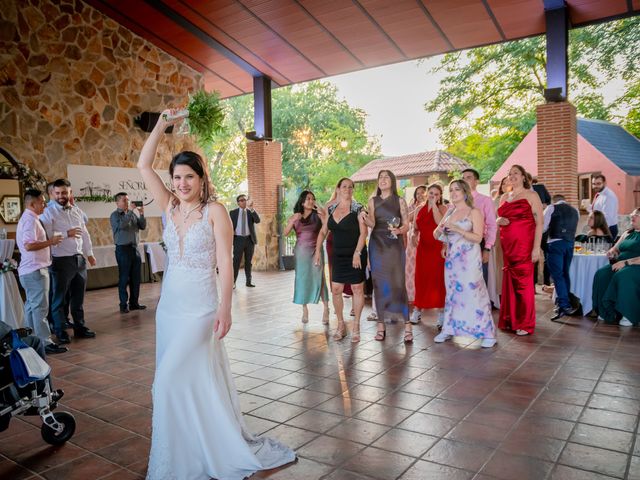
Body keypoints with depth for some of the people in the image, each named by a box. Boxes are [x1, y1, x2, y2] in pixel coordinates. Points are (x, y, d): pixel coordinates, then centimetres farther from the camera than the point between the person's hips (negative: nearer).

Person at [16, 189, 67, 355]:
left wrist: (49, 241, 18)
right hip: (35, 270, -11)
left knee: (31, 306, 15)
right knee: (40, 307, -8)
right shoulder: (31, 220, -16)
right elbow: (29, 245, -27)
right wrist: (50, 241, -19)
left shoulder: (26, 219, 18)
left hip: (29, 271, 11)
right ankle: (45, 343, -5)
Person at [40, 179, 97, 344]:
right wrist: (67, 234, -19)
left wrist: (90, 253, 16)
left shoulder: (77, 211, 12)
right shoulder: (48, 212, -5)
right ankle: (60, 331, 16)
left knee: (78, 296, 14)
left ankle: (79, 327, 25)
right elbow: (47, 235, -18)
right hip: (61, 260, -5)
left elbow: (85, 233, 16)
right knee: (59, 298, 5)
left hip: (79, 259, 5)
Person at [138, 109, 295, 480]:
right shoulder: (170, 207, 7)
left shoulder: (215, 210, -9)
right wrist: (162, 125, 3)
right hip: (169, 304, 6)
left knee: (172, 379, -6)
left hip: (201, 306, -6)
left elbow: (225, 262, -13)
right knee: (185, 380, 13)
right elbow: (144, 165, 5)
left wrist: (225, 306, -20)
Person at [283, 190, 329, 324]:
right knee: (302, 280, 4)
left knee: (318, 279, -9)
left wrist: (323, 215, -20)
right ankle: (304, 310, 13)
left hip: (315, 250, -2)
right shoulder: (295, 216, 8)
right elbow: (285, 233, 0)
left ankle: (326, 309, 0)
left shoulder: (318, 215, 0)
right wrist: (292, 221, -12)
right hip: (301, 251, 3)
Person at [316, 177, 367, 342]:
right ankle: (340, 325, 18)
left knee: (357, 288, 1)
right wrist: (318, 251, 3)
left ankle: (356, 327, 13)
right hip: (338, 255, 4)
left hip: (355, 255, -4)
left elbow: (363, 232, -12)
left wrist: (357, 253, -20)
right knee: (336, 289, 2)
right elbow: (323, 231, 11)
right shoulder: (331, 209, 7)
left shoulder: (358, 208, -6)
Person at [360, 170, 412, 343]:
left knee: (398, 283, -8)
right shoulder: (373, 201, 10)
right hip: (377, 245, 2)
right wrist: (364, 217, -23)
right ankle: (381, 324, 9)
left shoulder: (400, 201, 6)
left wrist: (399, 230, -19)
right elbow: (372, 224, -2)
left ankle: (407, 325, -3)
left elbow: (406, 225, 2)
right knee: (379, 283, 1)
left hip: (395, 245, -2)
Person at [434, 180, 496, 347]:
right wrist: (440, 229, -10)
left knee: (474, 293, -8)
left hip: (469, 260, -5)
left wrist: (457, 229, -22)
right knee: (452, 293, 11)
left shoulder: (474, 212, -3)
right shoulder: (449, 213, 13)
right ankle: (448, 329, 20)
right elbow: (436, 235, 13)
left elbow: (478, 238, -12)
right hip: (452, 259, 6)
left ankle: (488, 333, 0)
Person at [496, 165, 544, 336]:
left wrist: (536, 247, -15)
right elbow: (499, 218, 25)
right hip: (507, 245, 5)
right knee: (509, 281, 7)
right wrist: (498, 221, 0)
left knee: (523, 282, -4)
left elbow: (539, 222, -7)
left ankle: (525, 324, 6)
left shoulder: (531, 195, -1)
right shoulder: (504, 197, 15)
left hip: (524, 245, -5)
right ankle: (510, 320, 18)